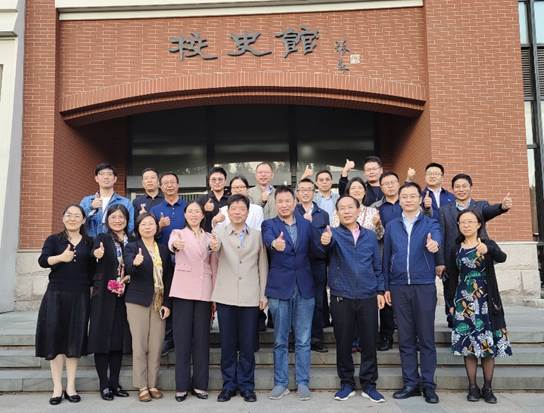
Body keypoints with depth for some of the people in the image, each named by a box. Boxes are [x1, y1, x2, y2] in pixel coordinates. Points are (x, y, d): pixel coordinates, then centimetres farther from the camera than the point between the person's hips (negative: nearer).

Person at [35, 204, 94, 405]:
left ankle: (71, 387, 15)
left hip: (80, 296, 1)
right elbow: (42, 261, -14)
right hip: (56, 295, -1)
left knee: (74, 339, 5)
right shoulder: (53, 239, 4)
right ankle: (57, 388, 9)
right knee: (55, 338, -1)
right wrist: (60, 257, -31)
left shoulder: (89, 242, 9)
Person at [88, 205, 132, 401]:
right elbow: (97, 253, -23)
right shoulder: (102, 239, -2)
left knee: (119, 338, 8)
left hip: (123, 296, 4)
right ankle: (104, 384, 8)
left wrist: (130, 277, -4)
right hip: (104, 295, -4)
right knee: (103, 337, -1)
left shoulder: (132, 241, 9)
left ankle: (115, 382, 18)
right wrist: (97, 255, -45)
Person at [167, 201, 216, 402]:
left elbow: (213, 267, 13)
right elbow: (172, 243, -20)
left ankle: (200, 384, 13)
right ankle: (182, 385, 8)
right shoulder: (178, 233, 6)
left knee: (201, 337, 4)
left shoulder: (209, 237, 14)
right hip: (183, 291, -2)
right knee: (182, 337, -1)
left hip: (204, 292, 2)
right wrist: (176, 244, -45)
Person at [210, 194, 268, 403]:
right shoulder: (220, 232, 1)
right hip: (225, 297, 0)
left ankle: (246, 385, 20)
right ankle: (229, 384, 21)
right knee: (227, 343, 8)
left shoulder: (256, 235, 6)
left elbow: (262, 265, 8)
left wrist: (263, 294, 3)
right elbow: (214, 246, -22)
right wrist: (213, 247, -46)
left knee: (248, 344, 7)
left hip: (250, 297, 1)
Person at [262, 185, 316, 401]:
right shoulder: (269, 224, 0)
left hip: (304, 288, 2)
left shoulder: (306, 224, 9)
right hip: (280, 288, -2)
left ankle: (303, 383, 18)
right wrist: (275, 244, -45)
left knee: (303, 340, 7)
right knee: (280, 340, 7)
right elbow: (268, 239, -22)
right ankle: (280, 383, 19)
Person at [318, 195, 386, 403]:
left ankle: (368, 384, 20)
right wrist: (325, 241, -48)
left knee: (369, 342, 6)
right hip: (341, 297, -1)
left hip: (368, 297, 2)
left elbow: (378, 265, 12)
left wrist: (380, 290, 4)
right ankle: (347, 383, 22)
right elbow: (329, 245, -25)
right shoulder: (334, 233, 0)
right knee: (343, 342, 7)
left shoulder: (370, 235, 8)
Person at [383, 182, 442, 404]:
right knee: (405, 338, 7)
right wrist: (386, 287, 8)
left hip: (424, 286, -2)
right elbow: (386, 258, 12)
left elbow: (436, 236, -20)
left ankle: (428, 385, 13)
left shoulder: (430, 223, 4)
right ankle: (410, 383, 17)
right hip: (399, 287, 2)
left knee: (426, 337, 3)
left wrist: (434, 243, -44)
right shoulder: (392, 226, 11)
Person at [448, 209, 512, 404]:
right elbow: (453, 277, 10)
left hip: (486, 301, -2)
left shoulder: (488, 244, -2)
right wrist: (452, 303, 7)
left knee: (489, 345, 0)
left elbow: (502, 257, -24)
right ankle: (473, 387, 12)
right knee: (468, 345, 2)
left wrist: (487, 250, -45)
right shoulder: (456, 248, 6)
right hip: (464, 302, 2)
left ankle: (487, 388, 13)